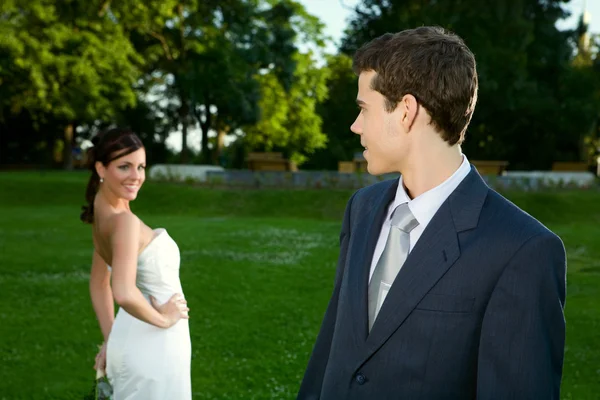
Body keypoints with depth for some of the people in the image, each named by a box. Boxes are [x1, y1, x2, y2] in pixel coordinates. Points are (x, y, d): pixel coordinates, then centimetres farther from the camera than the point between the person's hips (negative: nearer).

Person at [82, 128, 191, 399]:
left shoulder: (103, 214, 4)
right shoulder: (124, 220, -24)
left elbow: (99, 284, 14)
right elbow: (124, 293, -37)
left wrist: (111, 340, 16)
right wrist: (162, 319, -20)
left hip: (130, 338, 9)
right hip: (153, 345, -9)